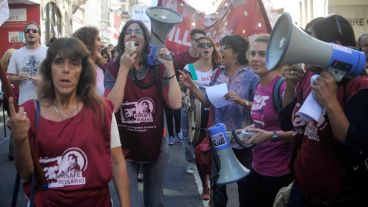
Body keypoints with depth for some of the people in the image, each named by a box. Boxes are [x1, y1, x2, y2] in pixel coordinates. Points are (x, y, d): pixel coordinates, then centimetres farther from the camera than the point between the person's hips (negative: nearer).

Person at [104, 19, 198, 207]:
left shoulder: (157, 68, -2)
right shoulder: (113, 69, -7)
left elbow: (175, 104, -12)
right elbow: (112, 107, -21)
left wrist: (169, 67, -16)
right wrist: (124, 68, -23)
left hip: (156, 146, 3)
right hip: (124, 148, -2)